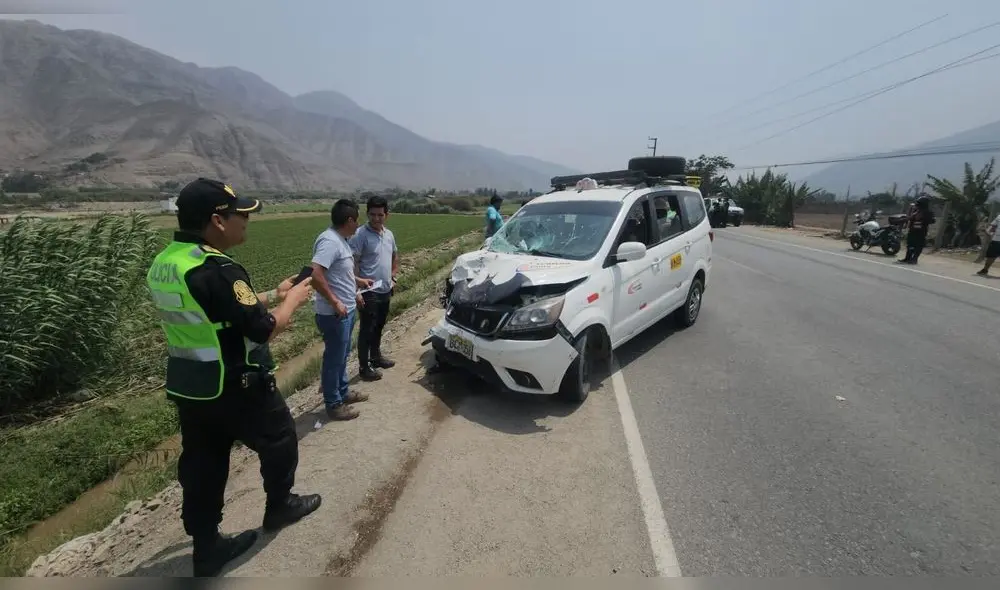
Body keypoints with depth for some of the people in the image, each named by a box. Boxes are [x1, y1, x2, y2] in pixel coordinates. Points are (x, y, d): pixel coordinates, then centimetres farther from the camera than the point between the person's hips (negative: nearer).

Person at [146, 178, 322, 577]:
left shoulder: (163, 263, 3)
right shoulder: (216, 271, -28)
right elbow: (265, 329, -24)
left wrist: (272, 296, 13)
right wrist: (292, 300, -6)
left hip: (188, 387, 8)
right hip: (236, 390, -8)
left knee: (202, 465, 18)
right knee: (279, 440, 17)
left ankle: (206, 548, 32)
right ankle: (280, 507, 39)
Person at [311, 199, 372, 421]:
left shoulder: (341, 240, 9)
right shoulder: (329, 241, -23)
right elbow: (316, 275, -31)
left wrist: (358, 281, 27)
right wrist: (335, 302, -26)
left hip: (347, 310, 10)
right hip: (335, 314, -10)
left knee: (342, 356, 22)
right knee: (334, 359, 4)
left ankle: (343, 392, 39)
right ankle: (333, 404, 19)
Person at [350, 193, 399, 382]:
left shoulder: (389, 234, 6)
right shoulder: (360, 235, -16)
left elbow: (395, 255, 24)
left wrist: (393, 275, 12)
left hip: (385, 290, 7)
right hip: (369, 292, -7)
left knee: (379, 327, 21)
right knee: (367, 330, 3)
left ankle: (376, 356, 39)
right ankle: (364, 367, 15)